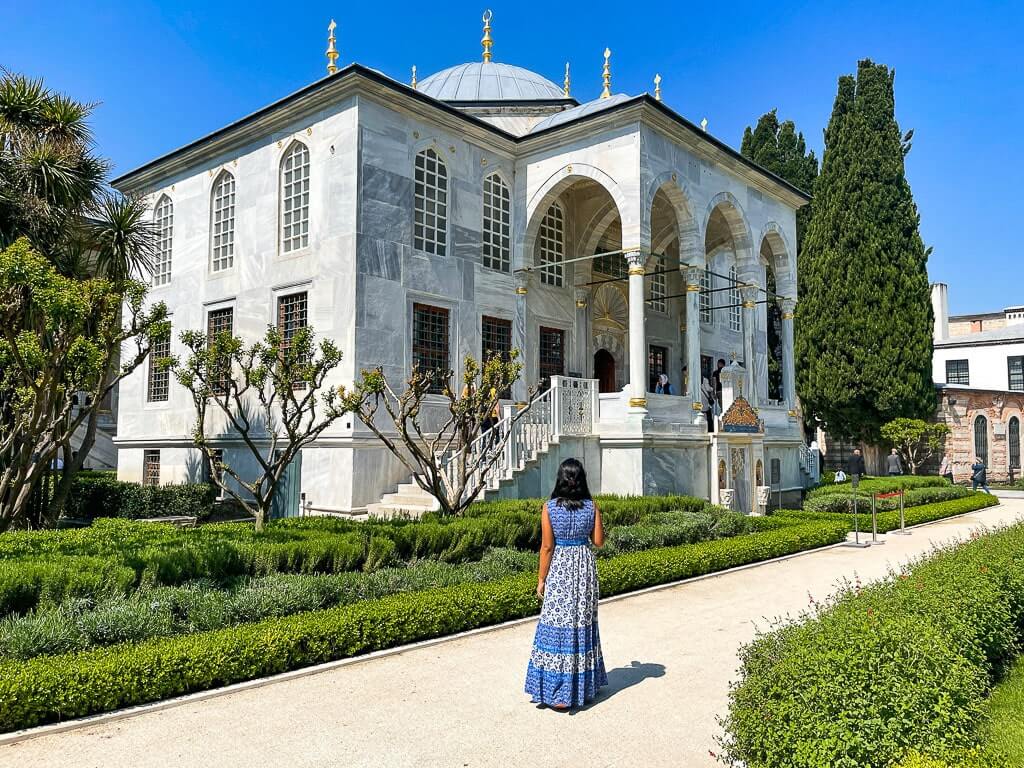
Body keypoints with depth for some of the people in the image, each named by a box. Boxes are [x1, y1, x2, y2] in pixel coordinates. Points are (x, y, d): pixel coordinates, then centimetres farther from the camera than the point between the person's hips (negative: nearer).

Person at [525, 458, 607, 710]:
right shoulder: (592, 507, -3)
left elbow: (547, 547, -9)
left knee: (558, 626, 2)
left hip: (559, 569, -3)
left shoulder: (549, 508, -11)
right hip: (585, 568, 3)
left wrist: (541, 579, -1)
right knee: (583, 625, 15)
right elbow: (599, 541, 2)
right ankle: (585, 687, 26)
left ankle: (558, 693, 4)